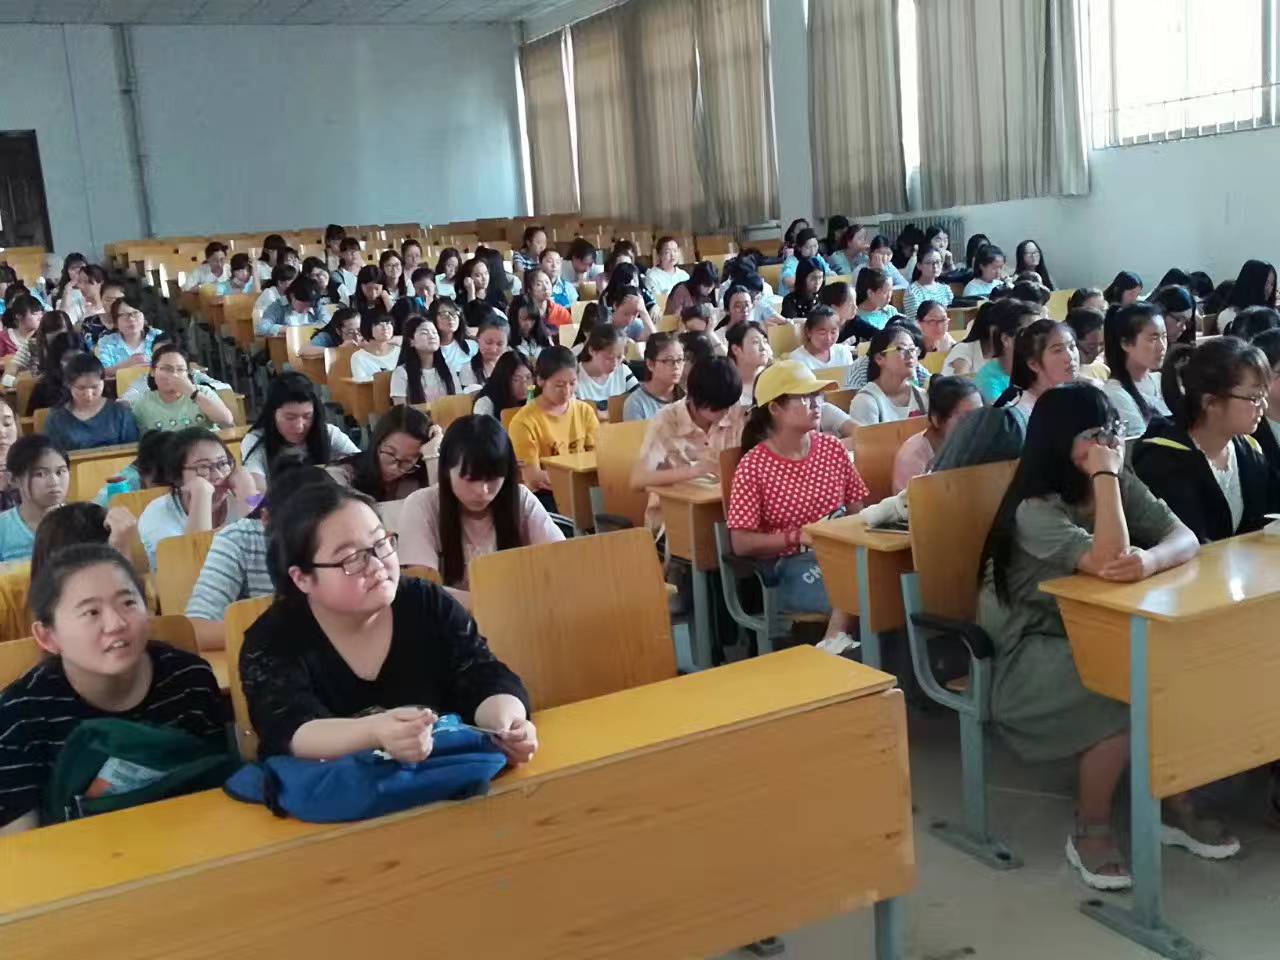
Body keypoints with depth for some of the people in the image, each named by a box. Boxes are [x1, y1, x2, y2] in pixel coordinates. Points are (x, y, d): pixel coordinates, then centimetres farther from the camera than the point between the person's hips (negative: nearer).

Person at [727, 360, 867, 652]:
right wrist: (799, 537, -18)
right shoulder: (753, 465, -6)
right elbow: (741, 543, -9)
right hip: (791, 565, -5)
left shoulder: (832, 449, 7)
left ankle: (835, 643, -14)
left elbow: (857, 512, 13)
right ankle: (837, 646, -10)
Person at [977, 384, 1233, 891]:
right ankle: (1090, 831, -9)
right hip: (1027, 655, -7)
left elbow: (1185, 540, -11)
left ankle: (1174, 806, 4)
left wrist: (1149, 560, -35)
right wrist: (1103, 476, -30)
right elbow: (1106, 563, -35)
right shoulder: (1035, 509, -22)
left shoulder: (1123, 484, 0)